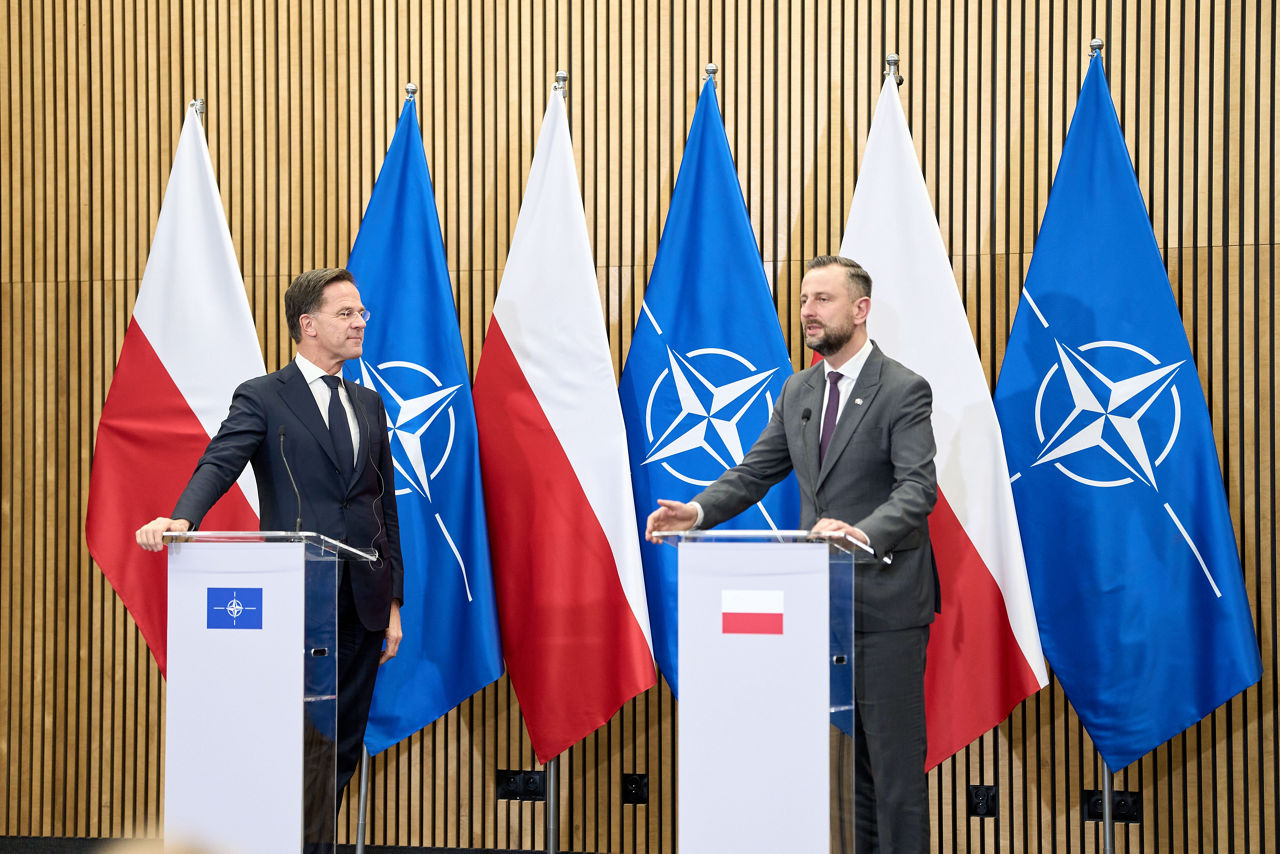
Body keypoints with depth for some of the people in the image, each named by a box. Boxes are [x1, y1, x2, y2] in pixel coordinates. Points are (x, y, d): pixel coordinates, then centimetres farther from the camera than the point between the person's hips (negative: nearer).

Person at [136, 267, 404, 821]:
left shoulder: (369, 405, 17)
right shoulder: (262, 399, 0)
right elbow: (219, 464, -15)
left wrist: (393, 600, 13)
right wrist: (182, 518, -37)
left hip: (364, 606, 5)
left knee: (345, 744, 6)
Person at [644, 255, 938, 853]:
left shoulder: (904, 391, -10)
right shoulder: (798, 391, 12)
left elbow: (918, 489, -20)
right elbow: (755, 472, 11)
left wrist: (864, 531, -39)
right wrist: (699, 510, -8)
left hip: (885, 601, -7)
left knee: (895, 754, -2)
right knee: (844, 754, 12)